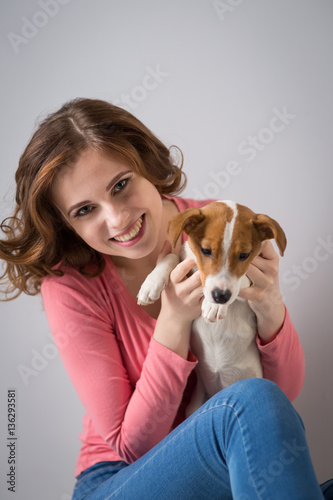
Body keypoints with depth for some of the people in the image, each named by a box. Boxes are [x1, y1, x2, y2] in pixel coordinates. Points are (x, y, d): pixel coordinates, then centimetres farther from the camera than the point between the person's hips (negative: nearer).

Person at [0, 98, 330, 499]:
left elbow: (286, 390, -4)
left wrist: (270, 311, -26)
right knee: (254, 403, -32)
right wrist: (174, 321, -26)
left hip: (239, 460, 4)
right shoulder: (69, 284, -15)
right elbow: (130, 446, -15)